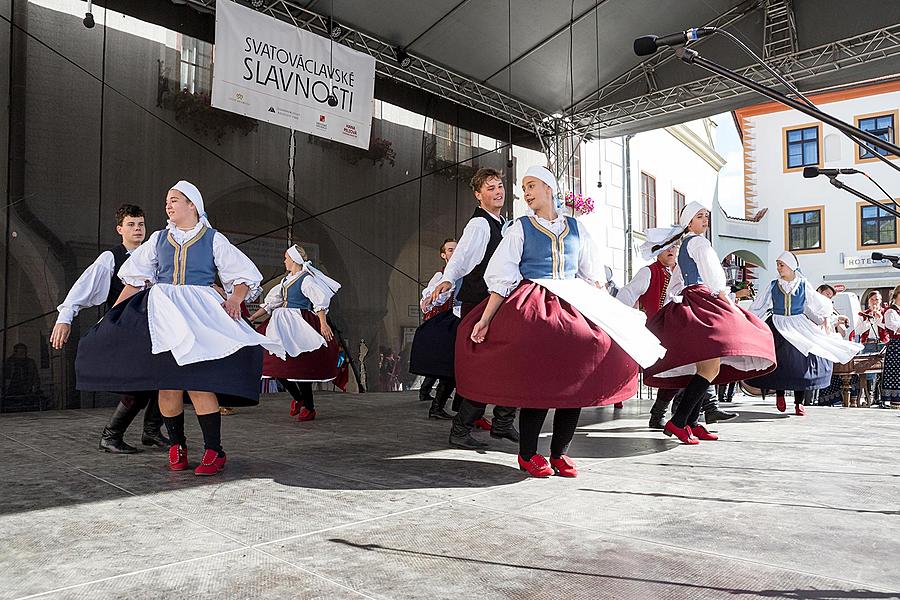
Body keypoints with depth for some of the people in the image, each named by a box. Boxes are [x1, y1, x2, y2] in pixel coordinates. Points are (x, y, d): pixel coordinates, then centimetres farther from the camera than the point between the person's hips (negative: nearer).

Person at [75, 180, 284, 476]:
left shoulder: (214, 240, 8)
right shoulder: (159, 239, 18)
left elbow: (245, 276, 5)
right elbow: (135, 279, 20)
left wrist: (234, 300, -13)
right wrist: (113, 315, 14)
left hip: (200, 313, -3)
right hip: (164, 313, 3)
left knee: (198, 381, -16)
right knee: (167, 383, -4)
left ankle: (214, 451, -9)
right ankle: (176, 445, 13)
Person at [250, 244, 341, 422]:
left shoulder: (306, 279, -7)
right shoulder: (286, 280, 18)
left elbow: (320, 301, -17)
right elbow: (271, 301, 22)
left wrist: (323, 324, -28)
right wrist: (251, 318, 19)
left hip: (300, 326, -8)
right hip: (283, 325, 8)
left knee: (299, 367, -7)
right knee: (277, 364, 3)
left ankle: (309, 408, 6)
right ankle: (298, 398, 22)